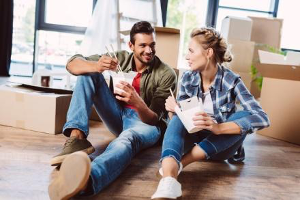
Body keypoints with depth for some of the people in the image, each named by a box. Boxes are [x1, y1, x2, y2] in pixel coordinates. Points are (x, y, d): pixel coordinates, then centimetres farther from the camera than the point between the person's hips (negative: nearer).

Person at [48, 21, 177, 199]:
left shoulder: (166, 74, -12)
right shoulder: (120, 58, -3)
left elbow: (155, 119, -16)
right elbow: (72, 64, -9)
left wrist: (138, 103, -39)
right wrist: (96, 66, -33)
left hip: (145, 123, -4)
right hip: (118, 117, 5)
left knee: (128, 137, -43)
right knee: (88, 73, -12)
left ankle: (86, 179, -75)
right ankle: (77, 138, -31)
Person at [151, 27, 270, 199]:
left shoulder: (231, 81, -16)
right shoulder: (187, 78, -6)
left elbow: (262, 118, -27)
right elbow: (182, 116, 1)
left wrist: (218, 127, -41)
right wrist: (175, 109, -24)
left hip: (220, 146, -1)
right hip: (194, 141, 2)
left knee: (243, 116, -29)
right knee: (177, 119, -28)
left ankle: (180, 163, -31)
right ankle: (168, 181, -55)